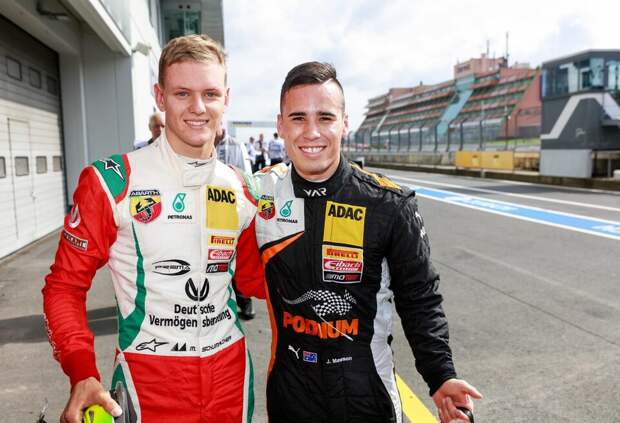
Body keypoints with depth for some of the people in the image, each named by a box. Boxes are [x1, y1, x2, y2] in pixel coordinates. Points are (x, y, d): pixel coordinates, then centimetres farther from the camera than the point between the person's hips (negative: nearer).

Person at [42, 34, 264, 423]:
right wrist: (82, 373, -18)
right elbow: (66, 284, -6)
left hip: (231, 370, 4)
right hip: (148, 379, -3)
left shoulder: (239, 189, 1)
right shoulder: (111, 182, -11)